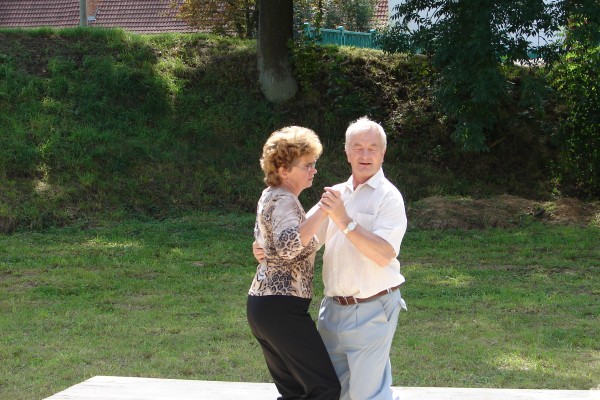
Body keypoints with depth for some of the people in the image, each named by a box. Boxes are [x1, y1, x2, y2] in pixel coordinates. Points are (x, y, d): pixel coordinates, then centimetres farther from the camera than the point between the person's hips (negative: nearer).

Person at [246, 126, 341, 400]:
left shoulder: (271, 195, 14)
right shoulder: (284, 200, -16)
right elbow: (288, 246, -34)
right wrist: (322, 212, -34)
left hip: (261, 303, 10)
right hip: (282, 308, -10)